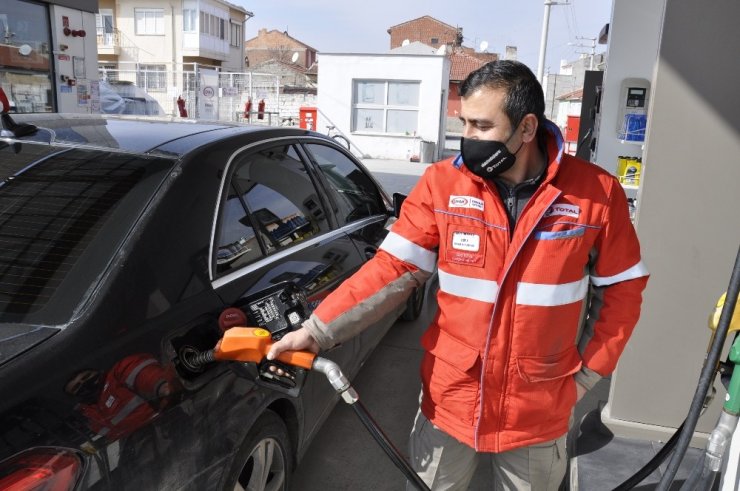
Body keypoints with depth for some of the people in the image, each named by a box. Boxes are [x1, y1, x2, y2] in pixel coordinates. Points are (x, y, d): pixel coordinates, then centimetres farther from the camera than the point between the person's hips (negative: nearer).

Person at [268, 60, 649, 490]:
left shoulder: (596, 193, -10)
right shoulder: (442, 184, -9)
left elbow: (622, 288, 1)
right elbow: (392, 270, -10)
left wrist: (587, 374, -1)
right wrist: (318, 330, -19)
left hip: (538, 413, 0)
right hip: (449, 401, 1)